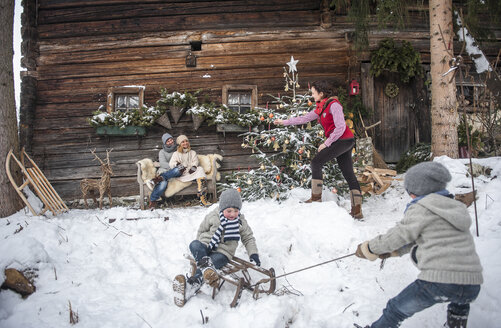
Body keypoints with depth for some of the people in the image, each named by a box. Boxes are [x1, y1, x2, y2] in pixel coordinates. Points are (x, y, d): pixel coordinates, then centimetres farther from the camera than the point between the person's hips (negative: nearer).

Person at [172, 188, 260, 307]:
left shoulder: (241, 222, 3)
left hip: (223, 252, -1)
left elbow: (248, 238, 12)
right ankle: (206, 267, -50)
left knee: (213, 261, -34)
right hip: (206, 247, 1)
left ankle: (192, 284, -50)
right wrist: (200, 247, 5)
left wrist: (253, 254, 1)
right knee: (194, 244, -32)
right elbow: (202, 230, 11)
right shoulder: (213, 216, -1)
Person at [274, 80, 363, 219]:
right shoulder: (321, 108, 17)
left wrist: (326, 143, -15)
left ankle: (316, 197, -3)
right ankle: (357, 211, 5)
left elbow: (340, 127, -18)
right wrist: (284, 122, 25)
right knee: (349, 174, 5)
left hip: (343, 140, -9)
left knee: (316, 162, -7)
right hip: (343, 142, 9)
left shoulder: (333, 105, -11)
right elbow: (304, 118, 24)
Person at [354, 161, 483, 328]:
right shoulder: (457, 208, 23)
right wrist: (392, 251, 26)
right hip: (472, 285, 8)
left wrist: (368, 248, 13)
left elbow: (400, 235, 0)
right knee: (460, 301, 43)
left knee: (396, 309, 12)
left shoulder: (421, 208, -2)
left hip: (439, 281, -7)